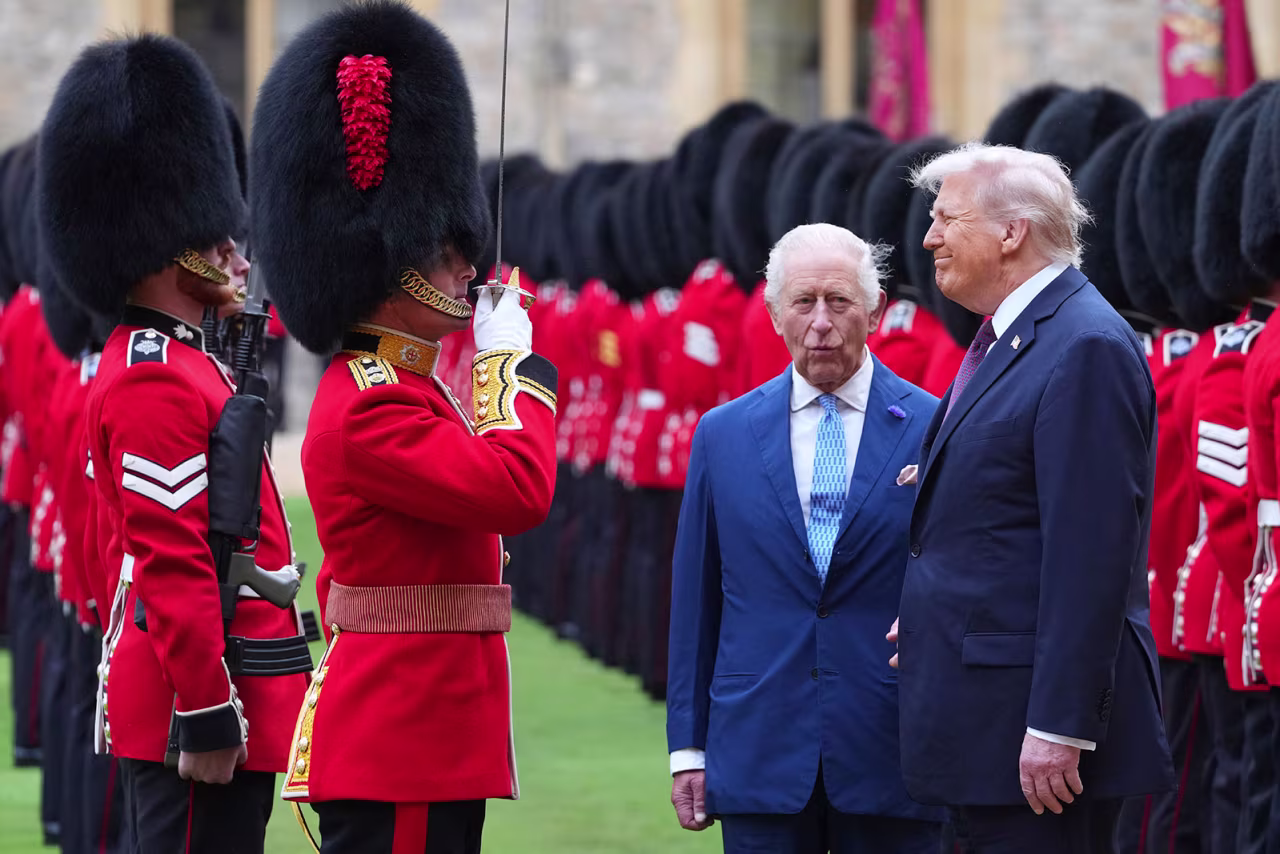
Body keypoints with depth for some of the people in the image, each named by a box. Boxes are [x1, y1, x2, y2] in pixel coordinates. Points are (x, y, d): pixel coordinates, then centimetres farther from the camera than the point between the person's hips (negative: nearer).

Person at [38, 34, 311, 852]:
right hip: (205, 703, -11)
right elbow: (172, 565, -21)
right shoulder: (161, 384, -16)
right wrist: (209, 718, -23)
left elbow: (111, 546, 24)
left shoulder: (148, 368, 18)